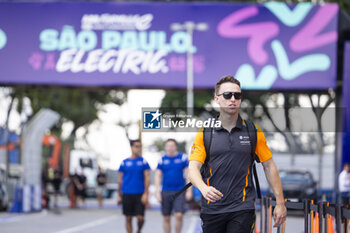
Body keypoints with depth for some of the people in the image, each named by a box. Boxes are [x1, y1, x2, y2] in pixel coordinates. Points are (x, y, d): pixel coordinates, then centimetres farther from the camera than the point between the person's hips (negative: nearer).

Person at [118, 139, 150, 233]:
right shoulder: (124, 162, 5)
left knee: (140, 218, -4)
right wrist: (119, 195, 8)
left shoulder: (143, 161, 3)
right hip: (127, 194, 1)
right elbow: (120, 180, 10)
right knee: (128, 218, 3)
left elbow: (147, 178, 0)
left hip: (140, 194, -1)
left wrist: (146, 194, -9)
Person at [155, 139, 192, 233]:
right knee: (166, 218, 5)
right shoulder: (162, 160, 4)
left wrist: (189, 191, -6)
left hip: (179, 191, -2)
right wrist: (157, 192, -3)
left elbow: (188, 175, 0)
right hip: (166, 192, 2)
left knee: (179, 215, -15)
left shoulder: (183, 158, 0)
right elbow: (157, 176, 5)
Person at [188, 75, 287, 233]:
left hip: (242, 209, -1)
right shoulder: (205, 133, 4)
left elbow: (269, 166, 9)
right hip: (212, 207, 1)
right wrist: (204, 188, -26)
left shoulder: (253, 131, 5)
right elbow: (193, 167, -5)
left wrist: (280, 203, 4)